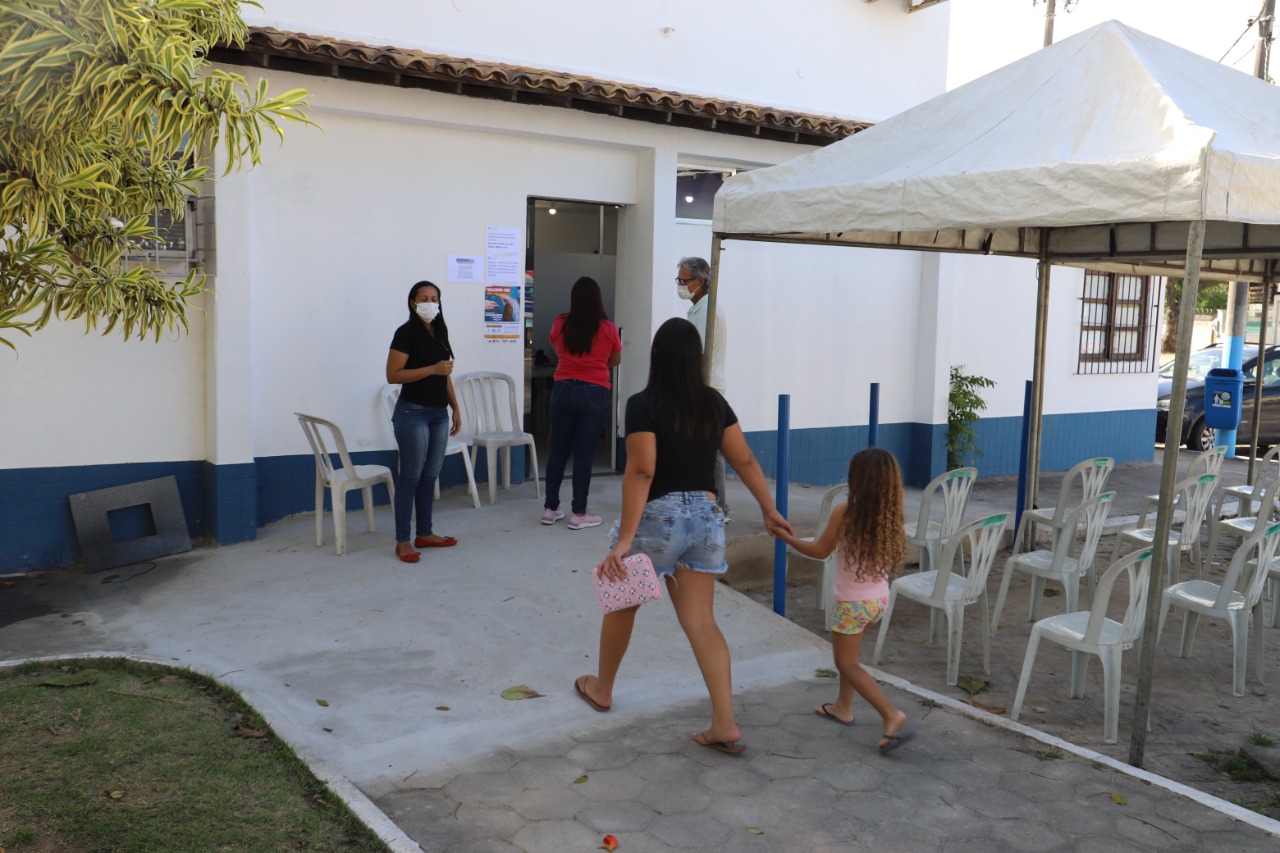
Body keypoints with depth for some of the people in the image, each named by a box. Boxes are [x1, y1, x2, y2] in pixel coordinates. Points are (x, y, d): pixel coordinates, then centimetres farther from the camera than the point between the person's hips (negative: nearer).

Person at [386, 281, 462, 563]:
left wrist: (455, 409, 15)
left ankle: (425, 534, 22)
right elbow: (392, 375, -16)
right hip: (413, 413, -7)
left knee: (430, 476, 12)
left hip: (439, 414, 7)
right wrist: (432, 369, -20)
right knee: (411, 477, -4)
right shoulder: (406, 333, -9)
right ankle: (402, 541, 2)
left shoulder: (440, 332, 13)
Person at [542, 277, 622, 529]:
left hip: (563, 390, 3)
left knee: (559, 450, 11)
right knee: (585, 454, 1)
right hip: (595, 394, -2)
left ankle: (550, 508, 17)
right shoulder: (608, 328, -5)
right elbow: (615, 360, 11)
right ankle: (579, 514, 6)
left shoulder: (560, 324, 0)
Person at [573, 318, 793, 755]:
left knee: (622, 603, 19)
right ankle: (725, 725, 1)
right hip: (705, 516, 4)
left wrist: (625, 538, -22)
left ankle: (601, 689, 38)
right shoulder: (714, 402, 3)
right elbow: (745, 461, 6)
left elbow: (641, 472, -21)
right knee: (701, 621, 6)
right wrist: (769, 510, 16)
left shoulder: (644, 404, -13)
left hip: (658, 516, -4)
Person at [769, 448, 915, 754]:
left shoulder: (844, 513, -19)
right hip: (880, 598, 6)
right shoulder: (890, 514, -6)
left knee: (846, 662, 5)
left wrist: (786, 537, 6)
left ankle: (891, 714, -9)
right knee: (845, 648, 26)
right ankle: (843, 707, 35)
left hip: (853, 601, -6)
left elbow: (820, 551, -8)